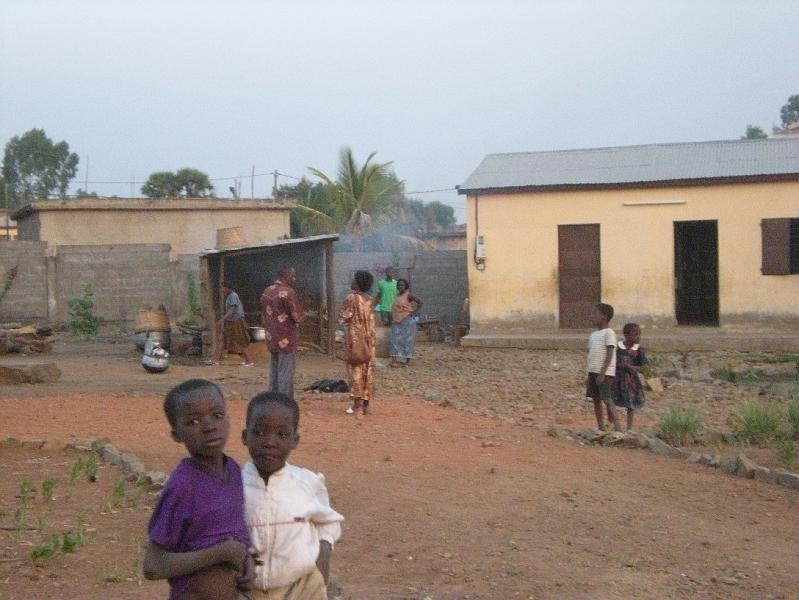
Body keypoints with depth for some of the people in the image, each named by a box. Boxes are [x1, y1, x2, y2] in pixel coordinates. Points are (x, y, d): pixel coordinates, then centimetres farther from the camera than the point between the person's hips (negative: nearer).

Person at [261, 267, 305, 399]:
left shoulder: (266, 292, 11)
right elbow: (298, 317, -15)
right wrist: (304, 315, 6)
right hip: (286, 340, -8)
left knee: (273, 373, 13)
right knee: (286, 375, -4)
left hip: (271, 339, 8)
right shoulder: (288, 292, -15)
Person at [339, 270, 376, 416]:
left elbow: (343, 318, -8)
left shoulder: (351, 298, -12)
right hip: (369, 337, 6)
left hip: (355, 336, -6)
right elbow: (370, 320, 12)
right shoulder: (369, 299, 7)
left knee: (355, 368, -2)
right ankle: (366, 402, 9)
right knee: (367, 369, 7)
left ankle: (357, 401, -6)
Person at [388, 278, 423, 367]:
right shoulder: (398, 296, 13)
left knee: (407, 340, -2)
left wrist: (414, 312, -12)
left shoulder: (408, 295, -8)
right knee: (395, 340, 0)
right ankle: (395, 360, 0)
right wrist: (392, 319, 16)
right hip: (397, 322, 8)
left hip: (407, 321, -8)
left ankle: (408, 361, 3)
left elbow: (420, 302, -14)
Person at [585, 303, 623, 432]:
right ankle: (601, 428, 14)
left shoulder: (609, 333, -9)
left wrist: (602, 374, -20)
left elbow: (609, 355, -14)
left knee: (607, 400, -14)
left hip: (605, 373, -8)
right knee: (596, 400, 8)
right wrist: (589, 376, 18)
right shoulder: (593, 335, 16)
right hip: (593, 372, 8)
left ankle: (617, 428, -16)